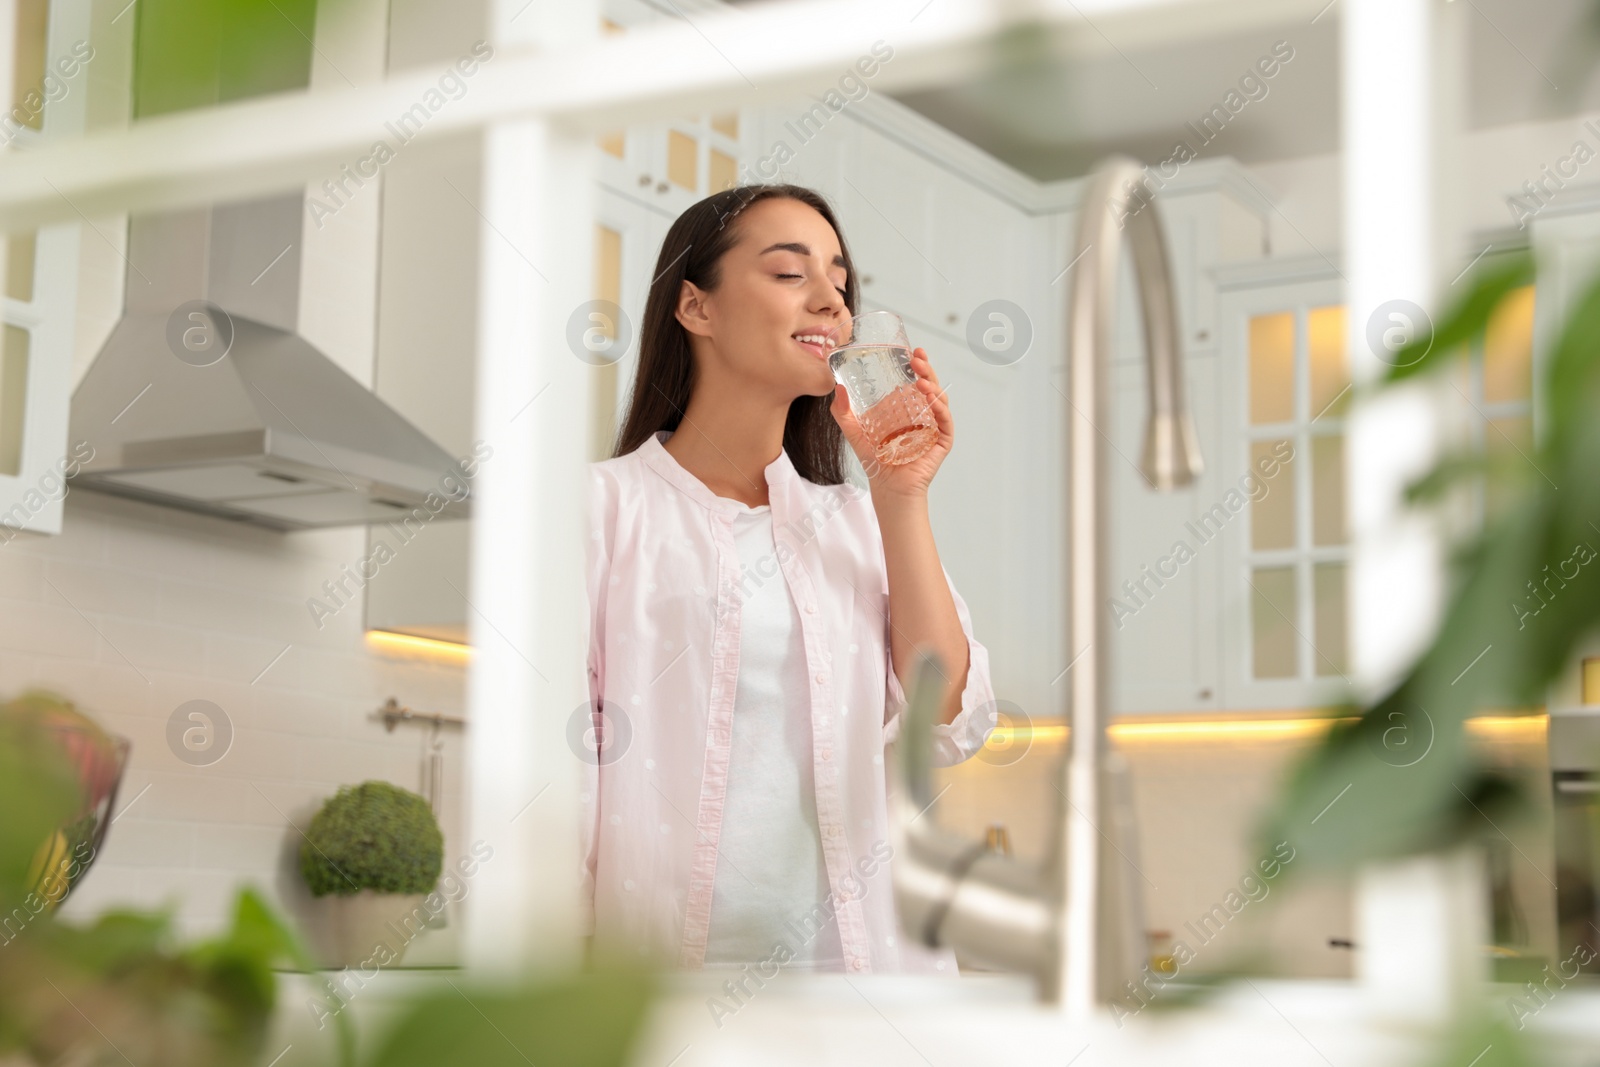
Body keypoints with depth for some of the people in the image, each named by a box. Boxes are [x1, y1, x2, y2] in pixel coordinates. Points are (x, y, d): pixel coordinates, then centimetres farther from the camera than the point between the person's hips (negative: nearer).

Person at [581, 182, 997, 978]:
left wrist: (902, 499, -2)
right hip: (662, 951, -4)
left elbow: (948, 729, 2)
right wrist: (569, 971, -14)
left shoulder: (856, 521, 12)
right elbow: (559, 767, -6)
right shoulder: (608, 504, -1)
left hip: (859, 947, 4)